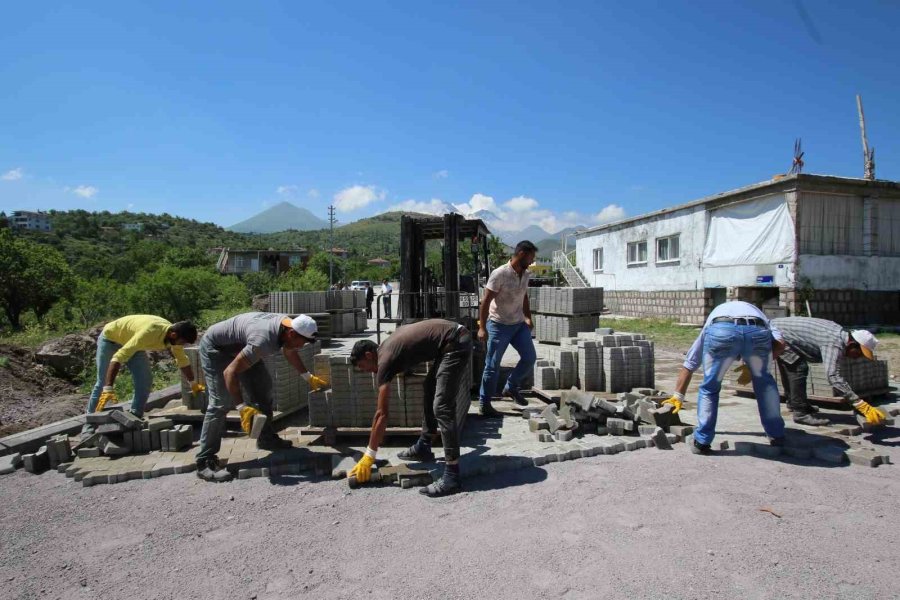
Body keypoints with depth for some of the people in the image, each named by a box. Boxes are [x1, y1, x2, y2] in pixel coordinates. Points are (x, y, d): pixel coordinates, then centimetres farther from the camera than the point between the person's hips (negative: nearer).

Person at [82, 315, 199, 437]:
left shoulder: (174, 336, -20)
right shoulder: (148, 333, -44)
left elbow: (183, 360, -1)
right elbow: (119, 357, -46)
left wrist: (193, 384, 3)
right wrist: (108, 388, -51)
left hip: (131, 341, 7)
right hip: (110, 337, -6)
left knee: (145, 381, -5)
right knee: (103, 383, -10)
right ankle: (89, 425, 3)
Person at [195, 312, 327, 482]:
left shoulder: (288, 324, -14)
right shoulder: (263, 341, -40)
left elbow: (289, 352, 10)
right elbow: (229, 372, -36)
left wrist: (309, 377, 14)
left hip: (239, 346, 9)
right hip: (215, 347, -9)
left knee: (263, 386, 7)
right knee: (221, 402, -16)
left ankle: (266, 438, 19)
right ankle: (205, 462, -11)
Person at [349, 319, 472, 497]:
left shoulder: (385, 361, -7)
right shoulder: (388, 347, 19)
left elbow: (382, 414, -8)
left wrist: (369, 456, -3)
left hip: (455, 344, -11)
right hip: (456, 338, 11)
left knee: (442, 407, -12)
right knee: (431, 388, 22)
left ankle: (452, 475, -13)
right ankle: (423, 447, 31)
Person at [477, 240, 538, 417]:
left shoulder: (525, 274, 4)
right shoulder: (500, 274, -19)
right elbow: (486, 301, -18)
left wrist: (528, 318, 9)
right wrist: (482, 327, -22)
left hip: (519, 324, 7)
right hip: (499, 325, -7)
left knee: (530, 358, 5)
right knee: (493, 366, -1)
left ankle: (511, 387, 26)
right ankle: (484, 403, 12)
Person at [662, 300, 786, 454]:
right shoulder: (756, 311, 45)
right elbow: (779, 344, 22)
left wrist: (678, 396, 53)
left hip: (720, 331, 0)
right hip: (757, 331, 1)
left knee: (709, 388, 21)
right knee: (764, 383, 29)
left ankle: (702, 442, 22)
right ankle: (777, 436, 35)